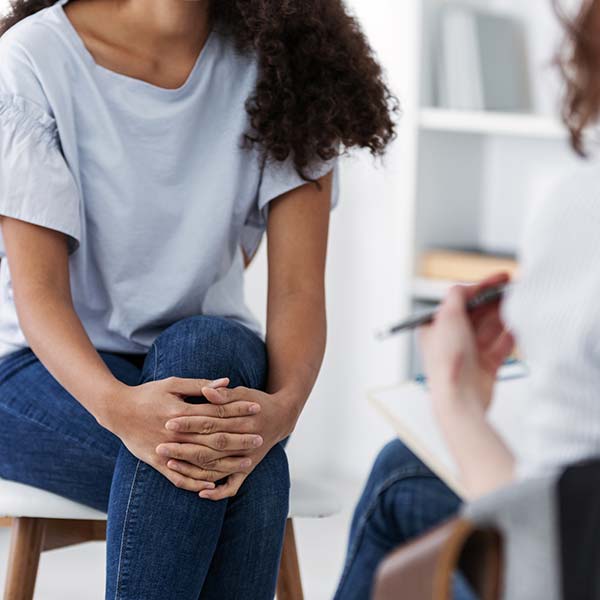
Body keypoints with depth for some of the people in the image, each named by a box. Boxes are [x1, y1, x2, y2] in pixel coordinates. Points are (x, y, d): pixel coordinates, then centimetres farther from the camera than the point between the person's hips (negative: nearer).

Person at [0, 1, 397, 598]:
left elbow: (298, 290, -13)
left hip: (211, 359, 3)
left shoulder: (284, 64, -7)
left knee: (210, 344, -35)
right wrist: (117, 406, -39)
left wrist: (282, 406, -36)